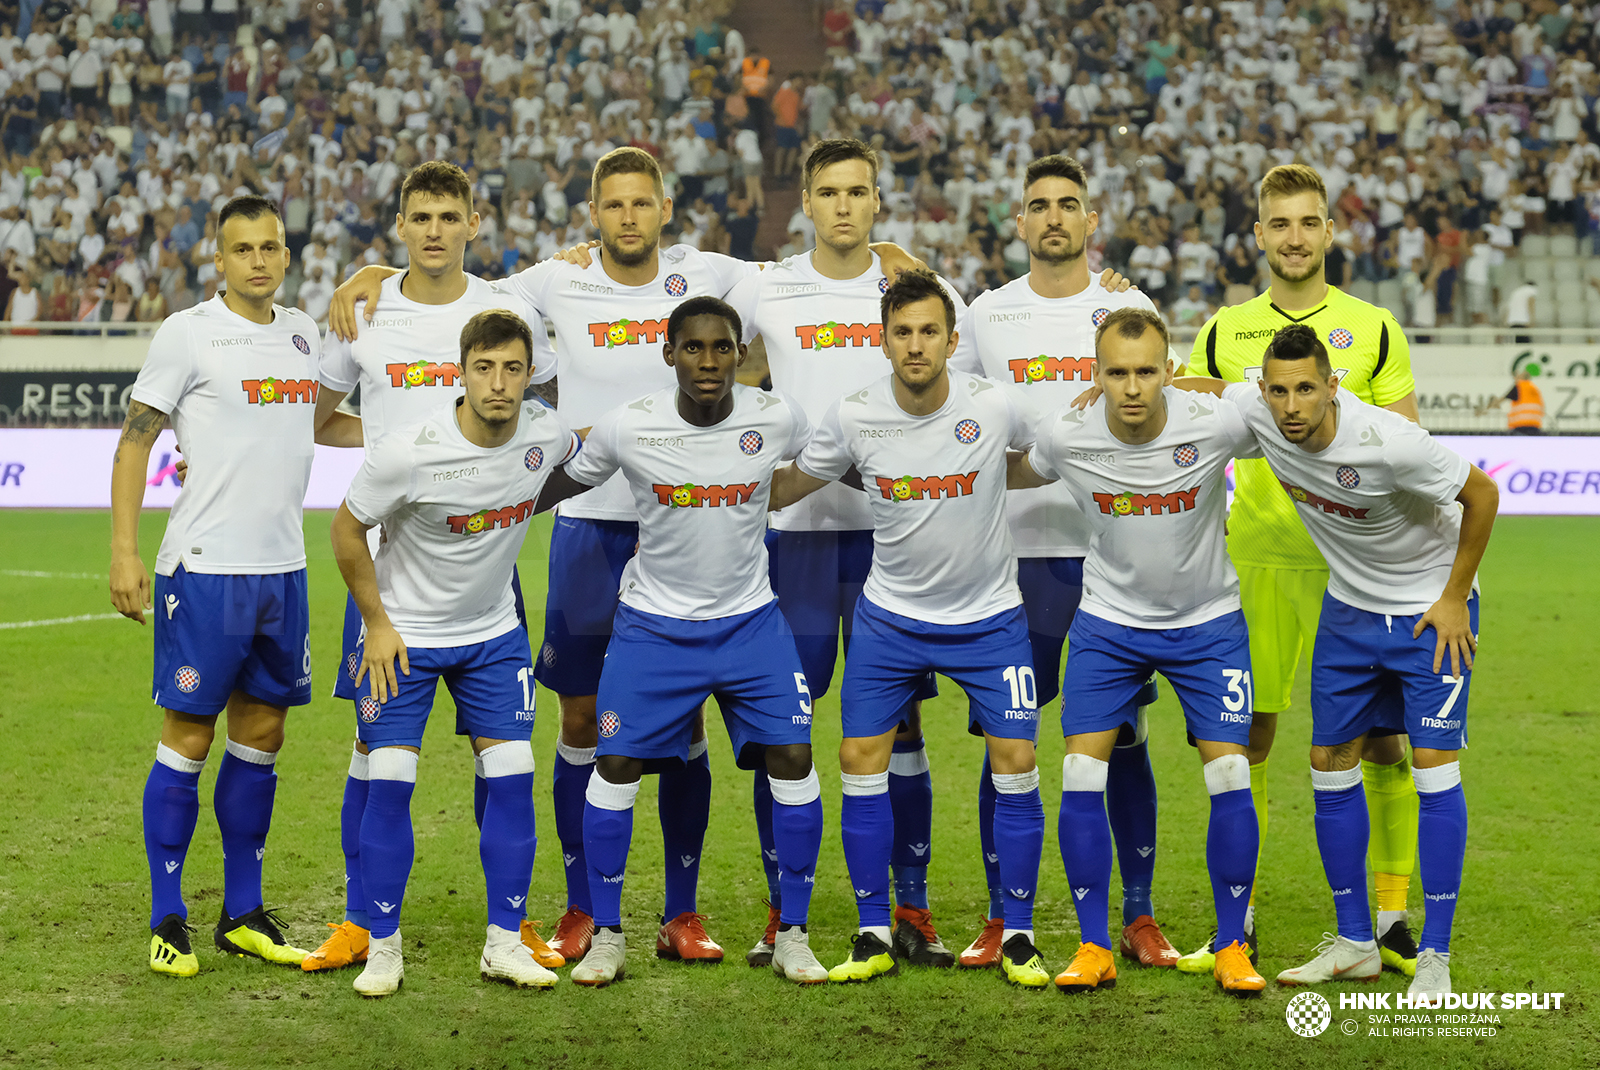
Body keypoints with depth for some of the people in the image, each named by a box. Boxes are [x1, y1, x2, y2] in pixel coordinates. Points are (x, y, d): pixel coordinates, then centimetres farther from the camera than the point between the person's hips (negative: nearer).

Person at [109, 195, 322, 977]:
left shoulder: (301, 334, 11)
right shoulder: (188, 333, -7)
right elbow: (134, 444, -6)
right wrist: (124, 552, -11)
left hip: (283, 567, 6)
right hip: (205, 567, -6)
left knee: (262, 734, 10)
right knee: (188, 737, -2)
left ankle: (243, 914, 19)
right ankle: (167, 920, 7)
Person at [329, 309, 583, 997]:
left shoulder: (546, 435, -13)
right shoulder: (408, 451, -26)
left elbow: (582, 456, 15)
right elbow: (347, 529, -10)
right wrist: (376, 622, -8)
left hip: (494, 634, 4)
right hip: (403, 632, -3)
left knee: (511, 777, -2)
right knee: (389, 781, -7)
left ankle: (504, 943, 9)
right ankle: (382, 946, 6)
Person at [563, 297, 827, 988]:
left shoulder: (777, 419, -11)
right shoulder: (627, 427, -13)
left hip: (750, 619, 1)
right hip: (653, 620, -1)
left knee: (793, 759, -8)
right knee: (616, 763, -5)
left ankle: (792, 935, 7)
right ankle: (606, 934, 11)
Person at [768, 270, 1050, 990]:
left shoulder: (995, 406, -15)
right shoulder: (853, 417, -12)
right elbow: (784, 488, 3)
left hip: (989, 616, -1)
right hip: (889, 616, 1)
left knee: (1016, 763, -6)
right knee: (861, 761, -3)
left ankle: (1018, 938, 8)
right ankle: (874, 937, 10)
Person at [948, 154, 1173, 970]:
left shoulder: (1130, 310, 6)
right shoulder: (986, 315, 8)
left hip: (1117, 547, 0)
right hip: (1017, 551, 1)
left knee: (1124, 735, 3)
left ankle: (1138, 917, 11)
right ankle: (1001, 918, 11)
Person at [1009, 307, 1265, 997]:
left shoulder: (1217, 424, -23)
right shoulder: (1064, 435, -18)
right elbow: (1016, 476, 7)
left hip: (1208, 622, -1)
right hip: (1108, 621, 1)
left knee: (1230, 775, -8)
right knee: (1081, 777, -8)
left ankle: (1232, 946, 8)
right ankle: (1094, 948, 5)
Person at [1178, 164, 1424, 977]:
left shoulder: (1374, 329, 5)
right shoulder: (1223, 334, 8)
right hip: (1256, 553, 1)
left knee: (1381, 734, -1)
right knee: (1245, 734, 2)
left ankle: (1392, 913, 10)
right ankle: (1238, 920, 11)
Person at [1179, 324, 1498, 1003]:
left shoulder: (1387, 442, -32)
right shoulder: (1256, 411, -17)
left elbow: (1482, 494, -18)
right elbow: (1201, 387, 6)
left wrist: (1455, 599, -13)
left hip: (1431, 609, -6)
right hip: (1348, 607, 6)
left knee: (1434, 768, -11)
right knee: (1330, 763, 6)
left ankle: (1434, 958, -4)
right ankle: (1354, 945, 17)